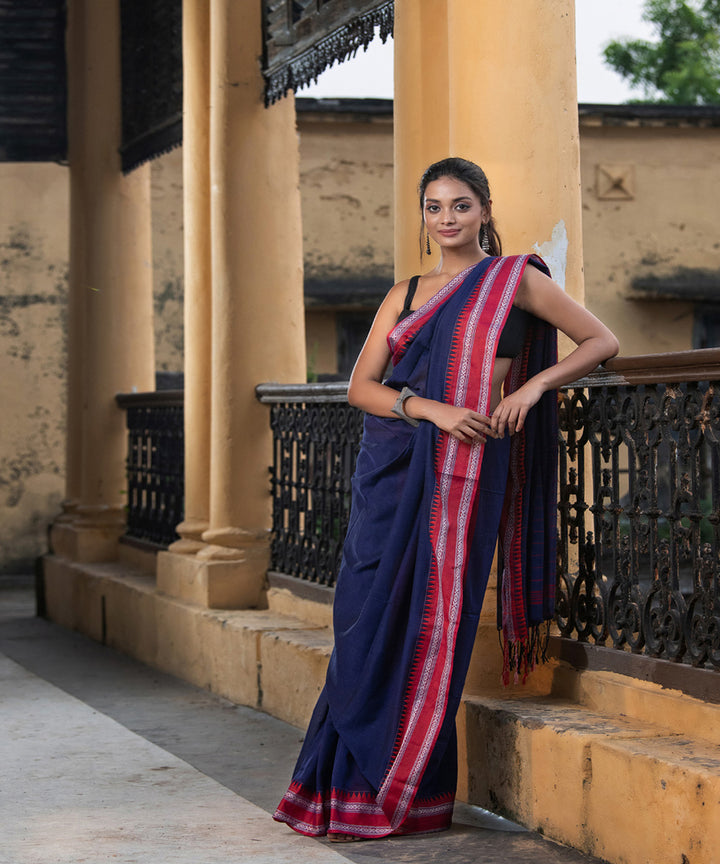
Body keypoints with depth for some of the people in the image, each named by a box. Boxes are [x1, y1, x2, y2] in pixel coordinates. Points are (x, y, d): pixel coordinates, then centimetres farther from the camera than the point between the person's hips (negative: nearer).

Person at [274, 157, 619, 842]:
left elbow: (600, 342, 6)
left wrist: (533, 384, -9)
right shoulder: (405, 294, 15)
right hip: (392, 466, 4)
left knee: (430, 618, -5)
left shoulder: (514, 279, 5)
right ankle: (351, 783, 9)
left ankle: (401, 796, 3)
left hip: (464, 470, -4)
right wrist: (430, 407, -12)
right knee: (371, 615, 0)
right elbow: (360, 386, 6)